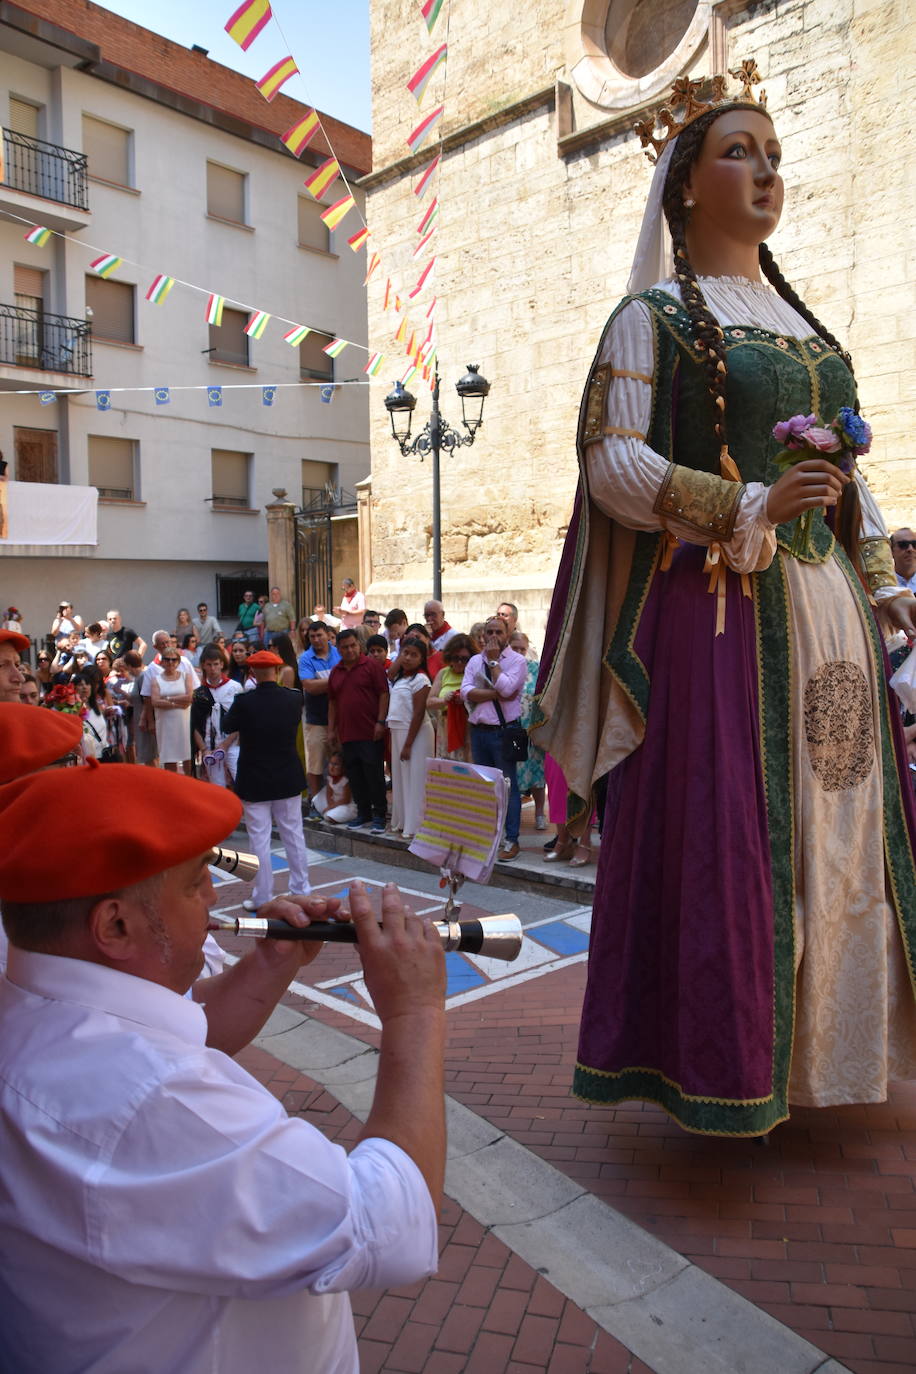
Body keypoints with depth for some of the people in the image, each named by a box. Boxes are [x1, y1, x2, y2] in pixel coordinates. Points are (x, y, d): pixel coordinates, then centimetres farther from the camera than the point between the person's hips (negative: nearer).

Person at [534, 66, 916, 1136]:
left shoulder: (801, 321, 21)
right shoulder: (652, 315, 2)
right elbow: (611, 462, -9)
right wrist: (749, 511, -17)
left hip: (824, 608, 7)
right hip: (713, 608, -7)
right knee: (720, 828, -5)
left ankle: (812, 1043, 26)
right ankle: (717, 1060, 12)